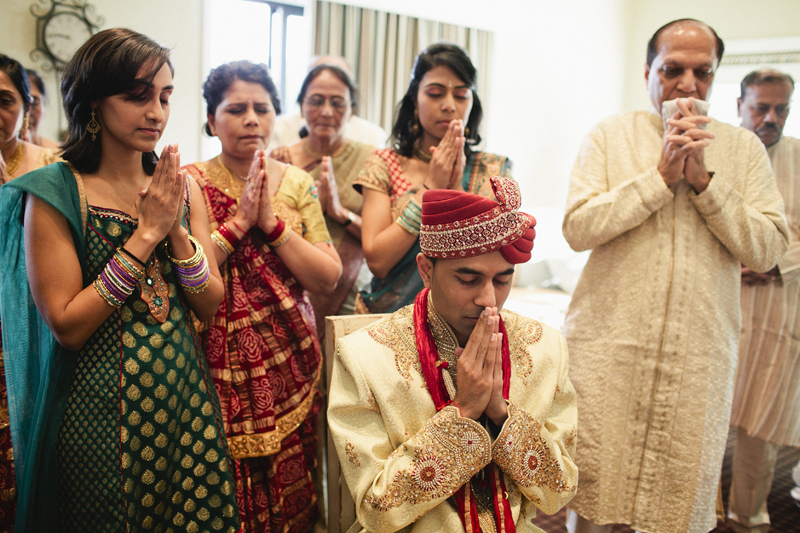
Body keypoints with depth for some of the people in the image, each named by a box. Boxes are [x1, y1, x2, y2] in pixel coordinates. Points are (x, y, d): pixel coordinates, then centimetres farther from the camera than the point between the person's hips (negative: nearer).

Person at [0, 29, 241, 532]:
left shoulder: (182, 186, 4)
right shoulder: (55, 193, -10)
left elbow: (210, 303, 2)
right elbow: (67, 326, -15)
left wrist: (176, 228, -13)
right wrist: (147, 232, -17)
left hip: (187, 395, 5)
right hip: (103, 409, -4)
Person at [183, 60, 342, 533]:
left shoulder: (296, 183, 5)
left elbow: (328, 278, -2)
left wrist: (272, 222, -12)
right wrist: (239, 222, -16)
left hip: (288, 367, 3)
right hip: (218, 368, -2)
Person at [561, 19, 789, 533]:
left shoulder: (744, 148, 8)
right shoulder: (611, 135, 3)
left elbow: (767, 249, -1)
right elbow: (578, 227, -9)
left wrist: (704, 180, -10)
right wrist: (661, 175, -12)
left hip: (699, 351, 2)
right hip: (610, 338, -1)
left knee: (679, 491, 9)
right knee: (593, 487, 4)